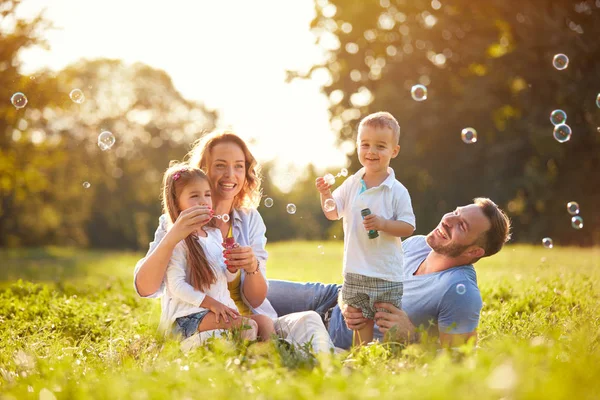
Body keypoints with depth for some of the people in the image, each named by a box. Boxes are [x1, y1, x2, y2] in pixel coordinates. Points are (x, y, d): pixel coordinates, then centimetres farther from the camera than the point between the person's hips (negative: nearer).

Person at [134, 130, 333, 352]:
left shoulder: (250, 220, 6)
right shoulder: (180, 221, -3)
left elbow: (256, 301, 2)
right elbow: (144, 289, -17)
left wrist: (252, 268, -21)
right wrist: (172, 238, -32)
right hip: (196, 330, -3)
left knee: (308, 321, -27)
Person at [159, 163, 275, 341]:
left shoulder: (215, 234, 13)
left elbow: (228, 277, 18)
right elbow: (176, 286, -16)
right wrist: (211, 303, -20)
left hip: (222, 309, 8)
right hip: (188, 316, -8)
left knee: (265, 322, -10)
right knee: (247, 326, -25)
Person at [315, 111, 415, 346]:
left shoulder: (397, 191, -9)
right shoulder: (351, 184, 5)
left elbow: (408, 227, -10)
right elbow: (333, 213, 10)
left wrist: (382, 223, -25)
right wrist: (325, 194, -8)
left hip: (387, 274, -4)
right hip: (355, 271, 4)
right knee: (360, 323, 12)